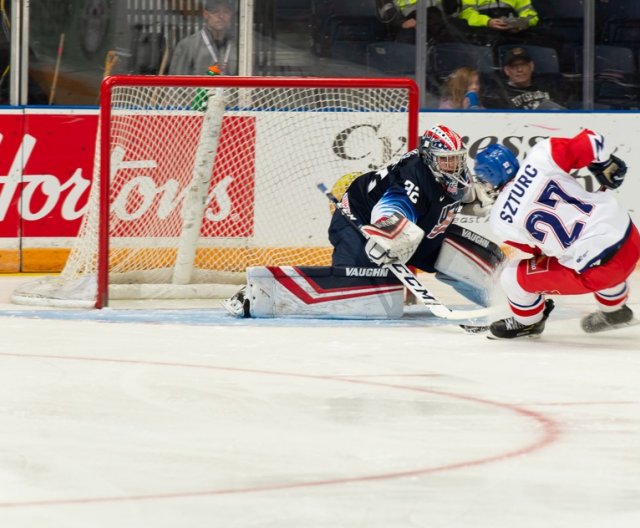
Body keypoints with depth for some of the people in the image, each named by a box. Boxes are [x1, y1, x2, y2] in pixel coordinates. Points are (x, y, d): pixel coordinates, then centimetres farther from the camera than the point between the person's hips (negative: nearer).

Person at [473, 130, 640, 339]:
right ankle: (614, 310, 57)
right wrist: (608, 166, 14)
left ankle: (527, 322, 41)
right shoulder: (541, 157, -4)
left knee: (513, 276, 12)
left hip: (595, 273, -4)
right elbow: (590, 142, -6)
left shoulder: (501, 219, -4)